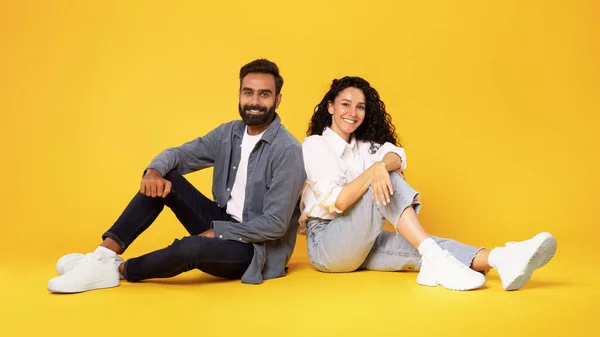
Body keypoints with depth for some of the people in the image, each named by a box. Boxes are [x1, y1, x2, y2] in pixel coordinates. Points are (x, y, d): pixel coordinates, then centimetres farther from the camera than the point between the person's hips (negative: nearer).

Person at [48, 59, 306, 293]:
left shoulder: (287, 151, -20)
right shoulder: (228, 133, 3)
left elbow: (275, 224, -23)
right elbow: (179, 154, 5)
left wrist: (216, 233, -20)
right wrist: (154, 171, -19)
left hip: (257, 247, -7)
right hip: (222, 224, 7)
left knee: (190, 247, -36)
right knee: (162, 182, -9)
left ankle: (120, 269, -7)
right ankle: (104, 256, -13)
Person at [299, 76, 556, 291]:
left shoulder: (364, 145, 14)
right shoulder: (315, 145, -5)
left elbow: (396, 156, -11)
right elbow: (337, 202, -19)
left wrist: (382, 166, -34)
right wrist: (373, 171, -31)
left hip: (360, 242, 6)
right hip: (325, 245, -5)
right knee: (386, 182, -26)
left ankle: (498, 259, -44)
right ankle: (435, 259, -39)